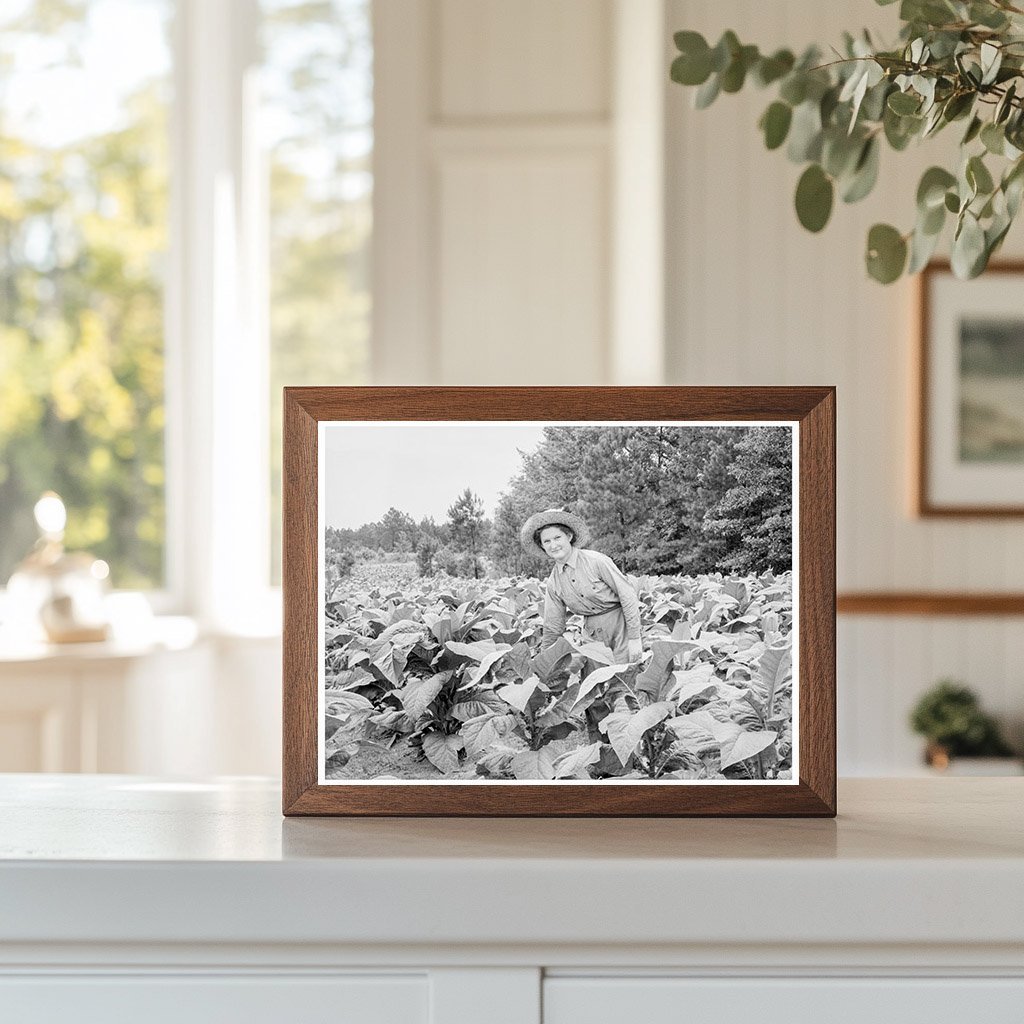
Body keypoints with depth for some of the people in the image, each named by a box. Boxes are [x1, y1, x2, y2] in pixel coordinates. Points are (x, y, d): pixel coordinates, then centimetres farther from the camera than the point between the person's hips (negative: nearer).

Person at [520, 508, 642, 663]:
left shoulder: (596, 560, -14)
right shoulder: (553, 583, 2)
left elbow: (628, 595, -12)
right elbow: (553, 627, 11)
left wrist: (634, 638, -14)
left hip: (620, 626, -4)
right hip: (593, 636, 4)